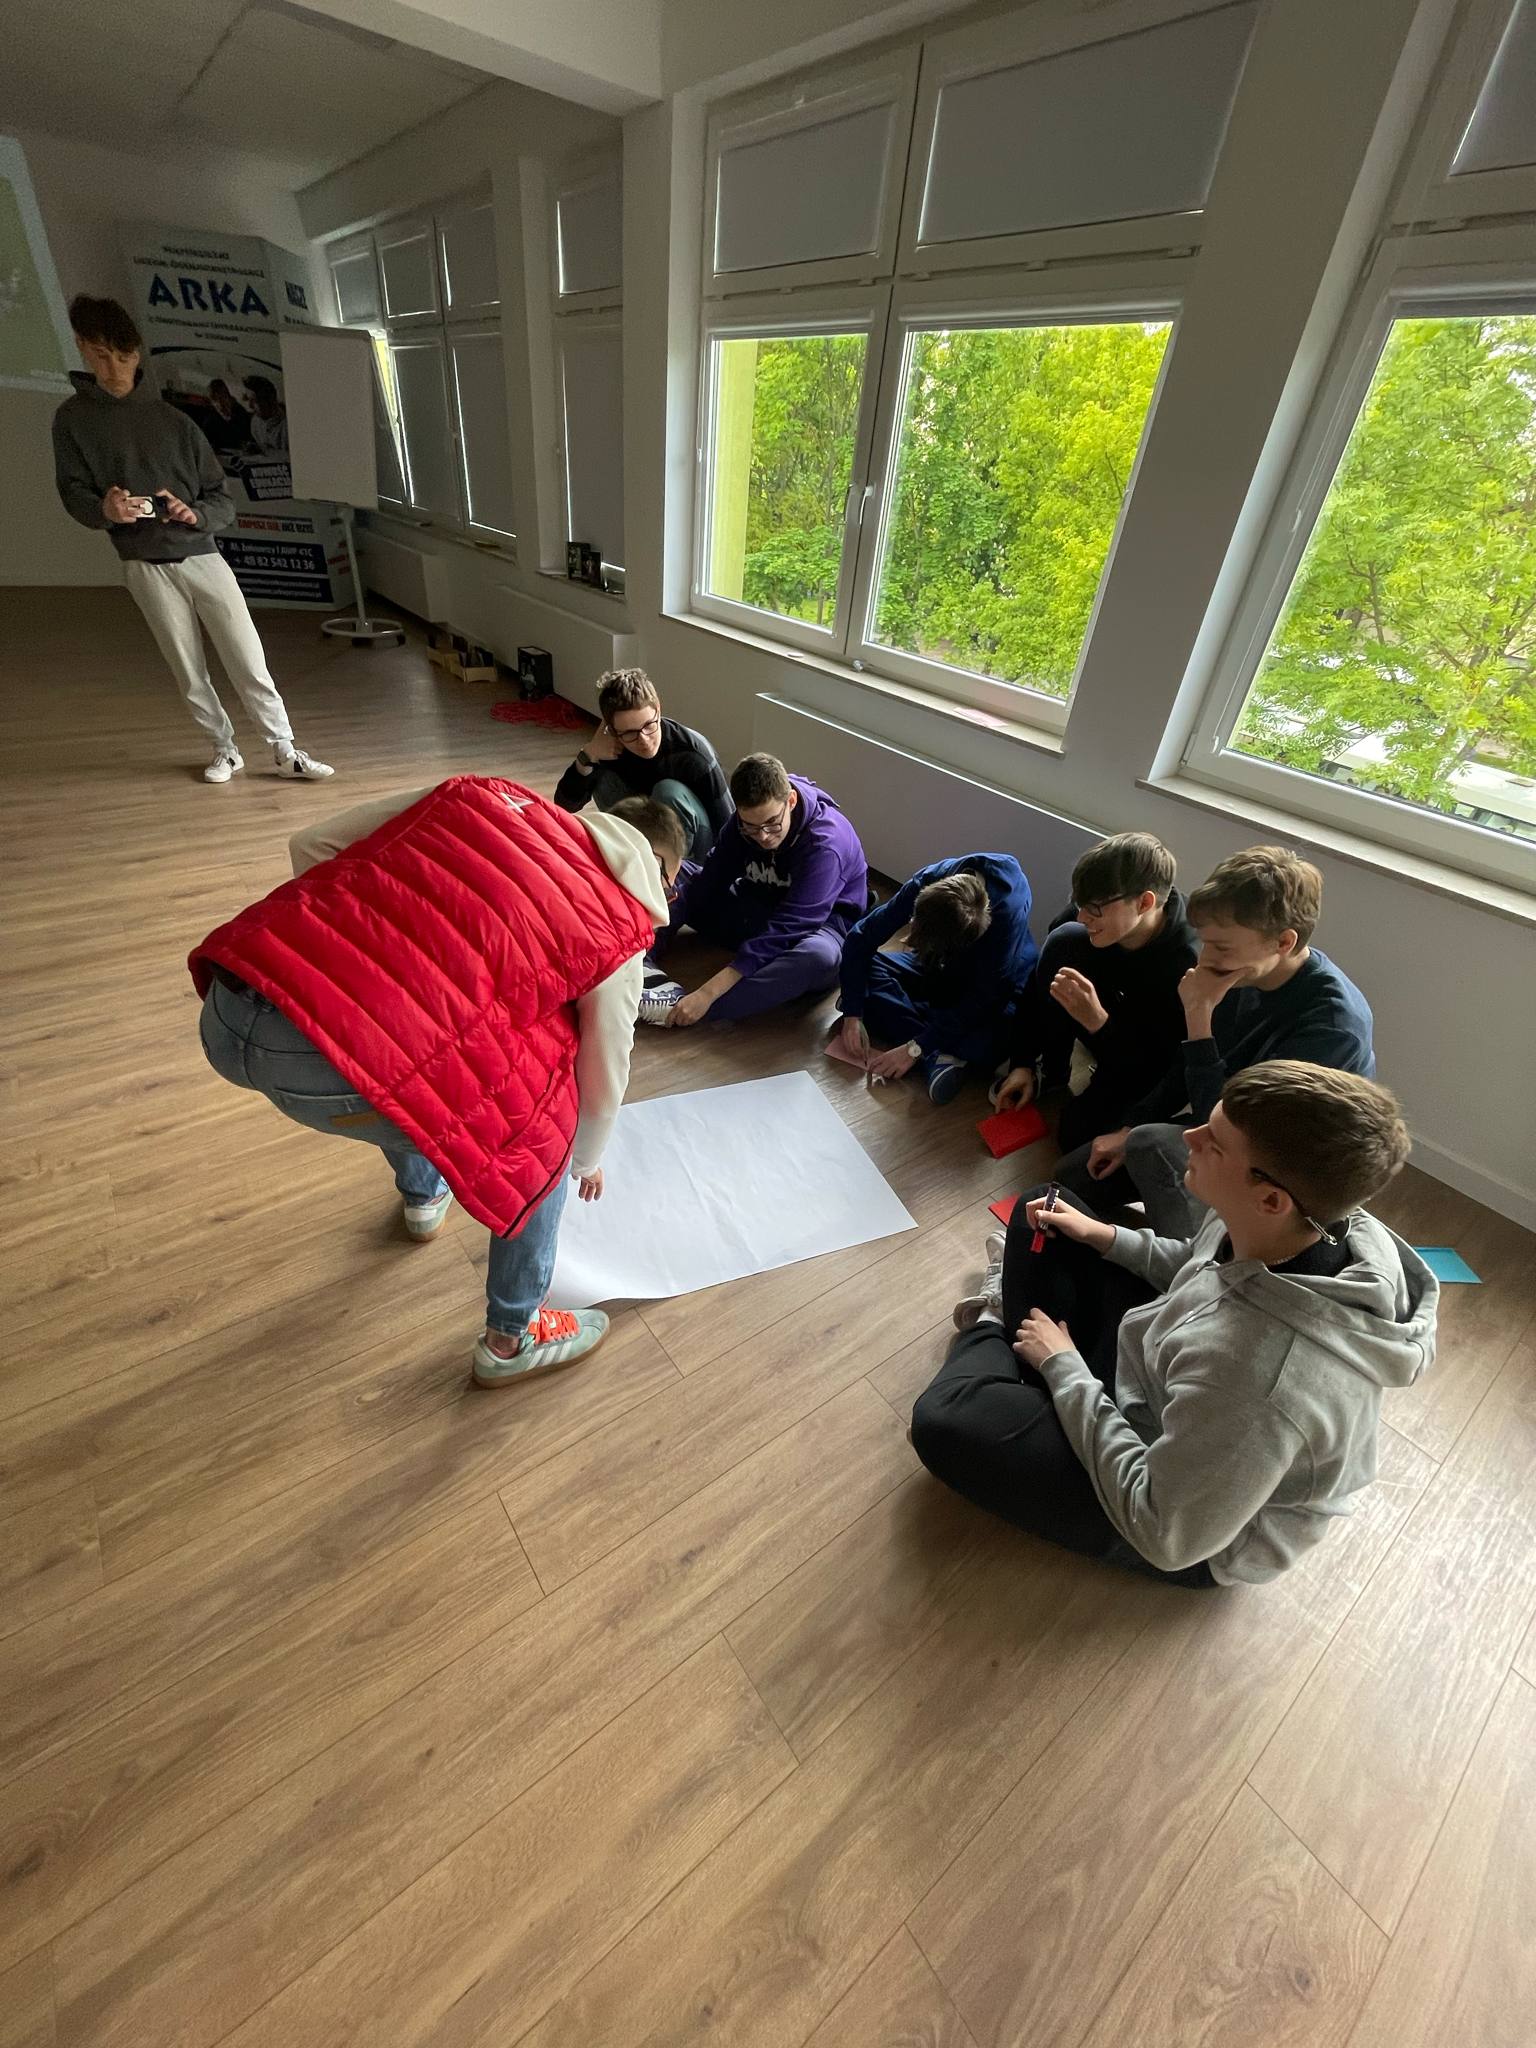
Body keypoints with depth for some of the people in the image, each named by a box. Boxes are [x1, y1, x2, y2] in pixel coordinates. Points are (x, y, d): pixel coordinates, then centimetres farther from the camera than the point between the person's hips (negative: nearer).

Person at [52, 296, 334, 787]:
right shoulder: (72, 418, 7)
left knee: (249, 662, -6)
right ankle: (224, 749, 17)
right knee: (189, 673, 3)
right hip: (145, 566, 0)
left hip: (202, 556, 1)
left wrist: (195, 514, -16)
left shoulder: (171, 419, 10)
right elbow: (73, 492, 1)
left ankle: (285, 751, 0)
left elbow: (222, 499, 7)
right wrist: (104, 510, -23)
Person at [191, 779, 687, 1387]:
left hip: (224, 1006, 7)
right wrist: (585, 1160, 39)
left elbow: (313, 844, 19)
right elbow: (602, 1081, 18)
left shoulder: (484, 793, 19)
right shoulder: (619, 927, 8)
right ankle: (514, 1339, 32)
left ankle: (423, 1196, 61)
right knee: (544, 1129, 16)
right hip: (328, 1071, -7)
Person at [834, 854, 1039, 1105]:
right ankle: (937, 1058, -30)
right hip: (941, 970, 5)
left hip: (993, 981, -4)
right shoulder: (929, 881, -26)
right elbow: (862, 937, -20)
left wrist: (916, 1048, -35)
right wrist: (852, 1015, -28)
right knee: (867, 971, -23)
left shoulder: (1010, 910, -35)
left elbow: (982, 998, -31)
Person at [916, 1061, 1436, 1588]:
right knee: (1039, 1211, 3)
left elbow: (1164, 1534, -30)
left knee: (942, 1423, -17)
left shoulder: (1261, 1377, -46)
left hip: (1190, 1531, -6)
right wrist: (1103, 1237, -7)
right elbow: (1202, 1270, 4)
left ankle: (991, 1332, 17)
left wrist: (1062, 1365, -22)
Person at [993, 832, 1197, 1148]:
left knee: (1078, 1133, -24)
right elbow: (1038, 985, -9)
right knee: (1064, 939, -22)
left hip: (1143, 1065, -4)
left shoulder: (1187, 967, -36)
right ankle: (1047, 1069, -4)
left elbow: (1155, 1072, -32)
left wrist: (1097, 1021, -45)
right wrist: (1022, 1063, -9)